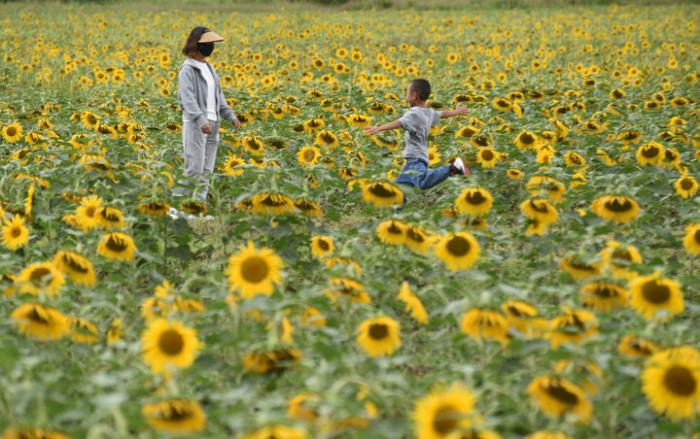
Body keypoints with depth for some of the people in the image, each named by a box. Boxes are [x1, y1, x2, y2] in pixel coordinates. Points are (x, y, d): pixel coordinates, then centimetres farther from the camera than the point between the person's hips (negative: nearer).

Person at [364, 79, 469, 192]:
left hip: (415, 158, -9)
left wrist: (378, 128, -41)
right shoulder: (430, 113, 15)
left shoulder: (413, 114, -12)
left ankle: (453, 168, -29)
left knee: (423, 183, -32)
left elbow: (399, 123, -29)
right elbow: (443, 114, 34)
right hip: (421, 157, 9)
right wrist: (456, 111, 56)